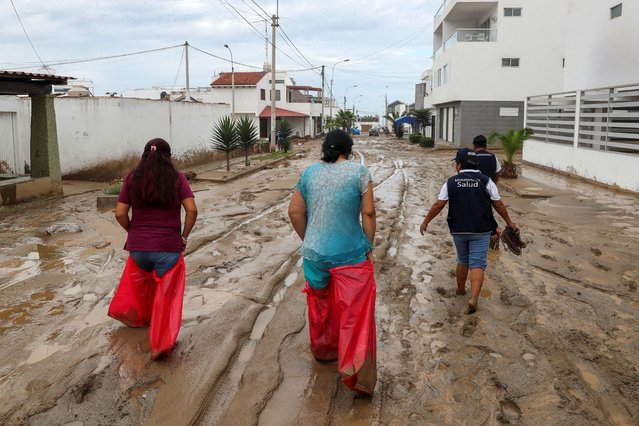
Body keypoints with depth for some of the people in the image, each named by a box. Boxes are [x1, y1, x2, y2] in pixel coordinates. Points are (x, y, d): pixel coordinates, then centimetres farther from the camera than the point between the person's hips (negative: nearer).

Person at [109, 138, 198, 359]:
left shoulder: (132, 179, 1)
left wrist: (133, 232, 14)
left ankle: (137, 316, 48)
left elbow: (120, 214, -3)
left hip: (138, 245, 3)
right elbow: (192, 210, -12)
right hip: (169, 247, -3)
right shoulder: (177, 178, -4)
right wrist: (184, 236, 0)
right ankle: (162, 343, 9)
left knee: (140, 282, 31)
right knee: (166, 294, 9)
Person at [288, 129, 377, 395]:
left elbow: (294, 211, 5)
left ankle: (323, 349, 42)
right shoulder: (358, 172, -7)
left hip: (314, 252, 4)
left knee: (321, 304, 22)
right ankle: (356, 371, 1)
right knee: (355, 312, 3)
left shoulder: (309, 173, 3)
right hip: (351, 254, -4)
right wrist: (369, 246, 1)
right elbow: (368, 212, -9)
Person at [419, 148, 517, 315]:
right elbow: (499, 204, 1)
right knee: (477, 263, -1)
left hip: (458, 230, 2)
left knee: (462, 260, 21)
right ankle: (474, 298, -15)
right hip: (481, 230, -1)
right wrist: (509, 222, 14)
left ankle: (461, 289, 36)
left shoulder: (451, 182, -2)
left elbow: (438, 205, -1)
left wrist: (425, 222, 10)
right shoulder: (486, 181, -3)